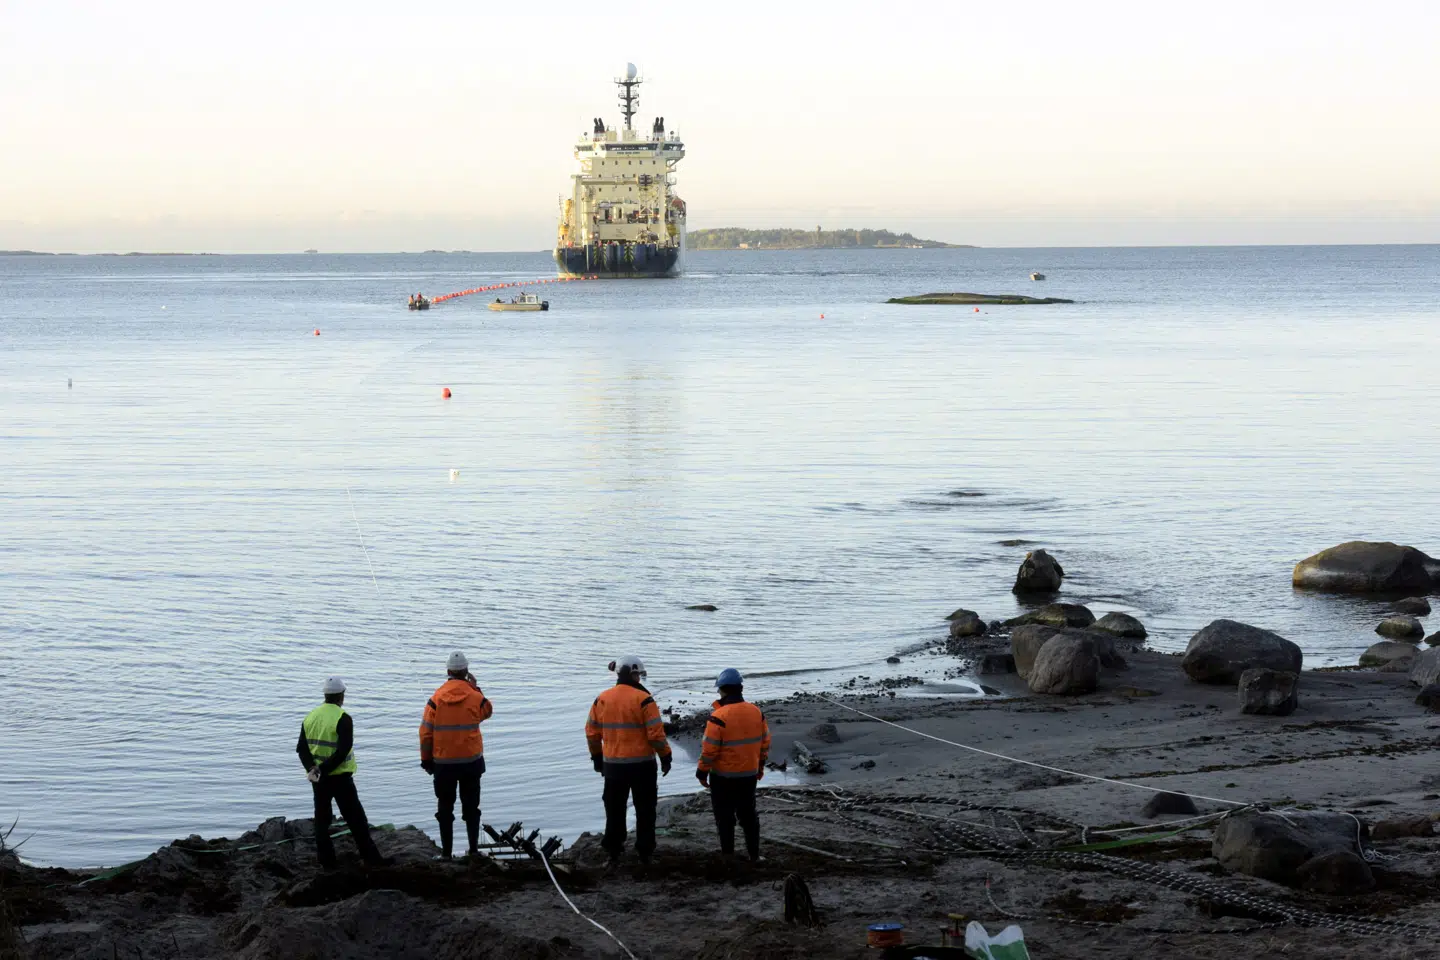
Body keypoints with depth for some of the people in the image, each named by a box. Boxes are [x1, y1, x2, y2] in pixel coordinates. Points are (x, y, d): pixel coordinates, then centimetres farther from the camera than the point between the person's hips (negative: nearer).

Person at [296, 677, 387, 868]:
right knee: (355, 818, 1)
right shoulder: (342, 718, -15)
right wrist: (323, 769, -18)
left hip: (317, 779, 6)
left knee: (322, 819, 12)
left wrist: (312, 767, -9)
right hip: (339, 777, -5)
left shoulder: (311, 717, 6)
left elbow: (302, 748, 2)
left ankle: (326, 860, 12)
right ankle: (371, 858, 3)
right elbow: (342, 751, -22)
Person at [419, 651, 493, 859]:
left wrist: (426, 759, 5)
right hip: (471, 761, 1)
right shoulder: (475, 698, -9)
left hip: (444, 763, -1)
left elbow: (426, 732, -6)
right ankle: (474, 848, 13)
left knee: (445, 807, 9)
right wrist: (476, 689, 16)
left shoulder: (436, 699, -9)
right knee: (471, 806, 13)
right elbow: (488, 711, 14)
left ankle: (446, 850, 11)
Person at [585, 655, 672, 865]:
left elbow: (592, 733, 9)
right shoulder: (643, 700, -13)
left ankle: (613, 853, 16)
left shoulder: (602, 700, 2)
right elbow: (656, 733, -14)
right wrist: (665, 756, -2)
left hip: (612, 765, 4)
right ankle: (645, 854, 11)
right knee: (645, 810, 9)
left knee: (615, 811, 14)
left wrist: (597, 757, 21)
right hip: (642, 764, -4)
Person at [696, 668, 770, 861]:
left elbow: (709, 749, -18)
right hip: (750, 774, 5)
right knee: (748, 814, 16)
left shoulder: (719, 716, -19)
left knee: (725, 817, 6)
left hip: (724, 776, -5)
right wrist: (760, 765, 21)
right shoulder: (756, 712, -1)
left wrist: (702, 772, -6)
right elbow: (765, 742, 9)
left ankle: (728, 854, 10)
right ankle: (754, 854, 19)